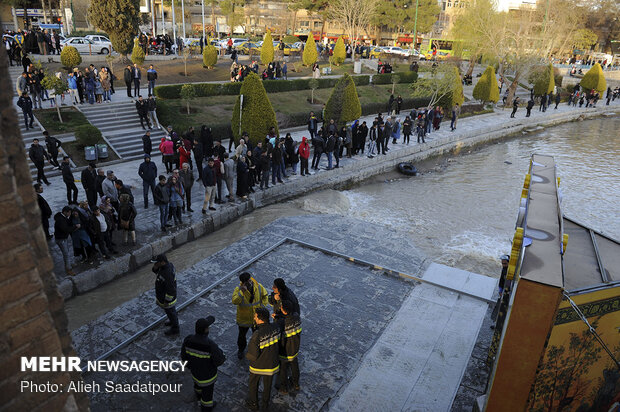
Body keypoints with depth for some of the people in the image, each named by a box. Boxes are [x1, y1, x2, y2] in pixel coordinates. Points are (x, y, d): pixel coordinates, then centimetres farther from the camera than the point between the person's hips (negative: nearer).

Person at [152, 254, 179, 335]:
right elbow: (156, 271, 3)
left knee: (170, 311, 16)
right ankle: (173, 321, 57)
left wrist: (167, 301, -21)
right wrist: (155, 267, -21)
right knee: (171, 310, 32)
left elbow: (171, 290, -33)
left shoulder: (168, 274, -41)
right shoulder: (168, 264, -14)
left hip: (167, 297, -8)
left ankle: (175, 329, 39)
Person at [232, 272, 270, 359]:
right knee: (242, 335, 20)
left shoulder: (258, 286, -17)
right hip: (244, 318, -2)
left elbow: (265, 296, 1)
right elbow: (234, 301, -39)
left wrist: (262, 306, -10)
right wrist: (242, 292, -48)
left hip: (256, 317, 2)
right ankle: (240, 349, 50)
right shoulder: (238, 289, -24)